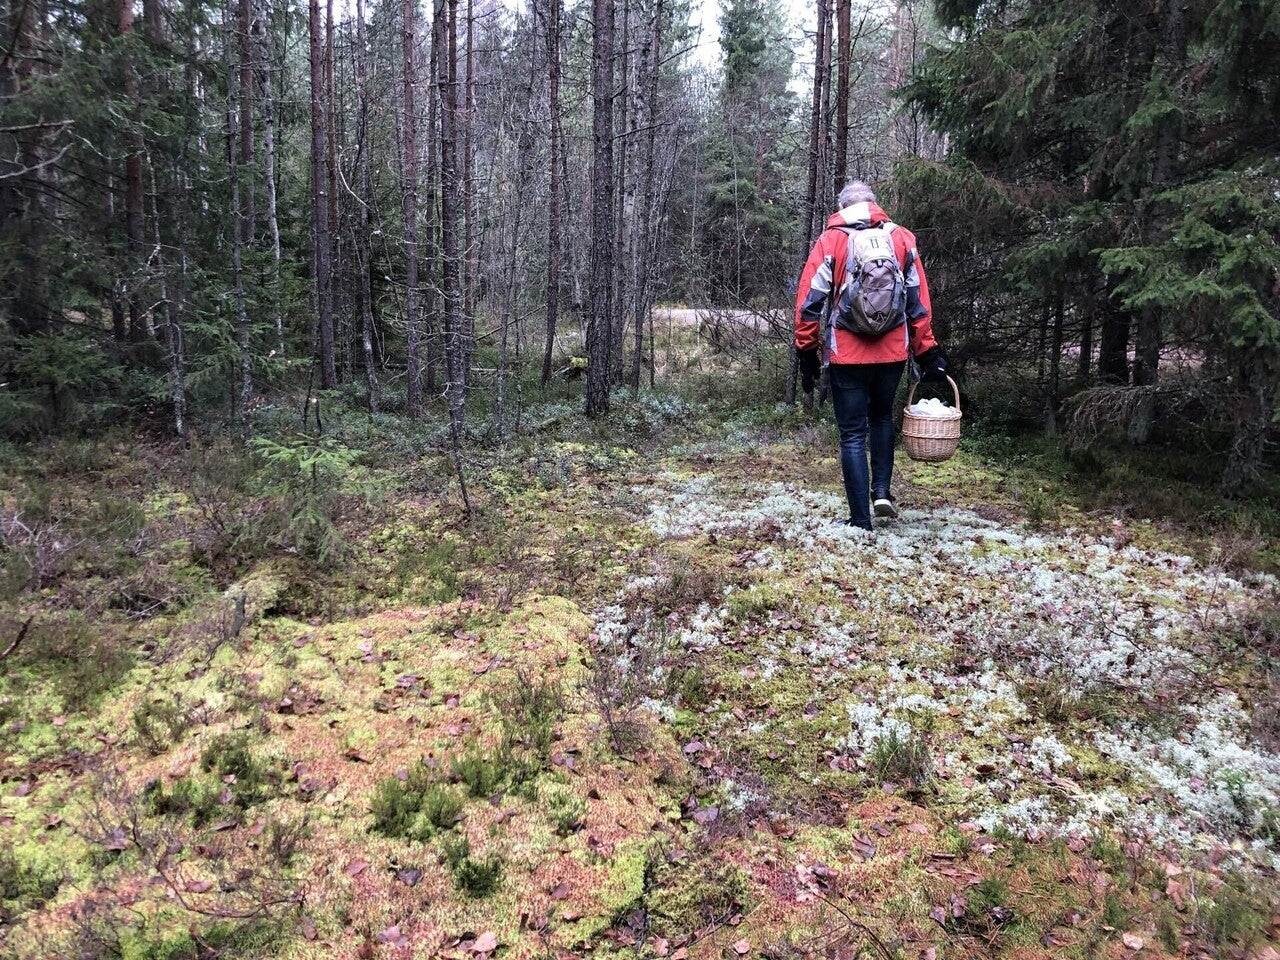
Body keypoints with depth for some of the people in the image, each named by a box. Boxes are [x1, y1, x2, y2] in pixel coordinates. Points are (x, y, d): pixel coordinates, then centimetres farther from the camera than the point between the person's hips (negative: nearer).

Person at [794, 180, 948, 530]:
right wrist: (927, 353, 10)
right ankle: (882, 490, 15)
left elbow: (809, 301, -5)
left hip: (845, 354, -2)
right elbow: (919, 302, 5)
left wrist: (806, 353, 2)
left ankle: (860, 520, 4)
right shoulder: (902, 238, 6)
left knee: (853, 434, 4)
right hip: (893, 353, 3)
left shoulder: (830, 241, -2)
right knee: (882, 416, 26)